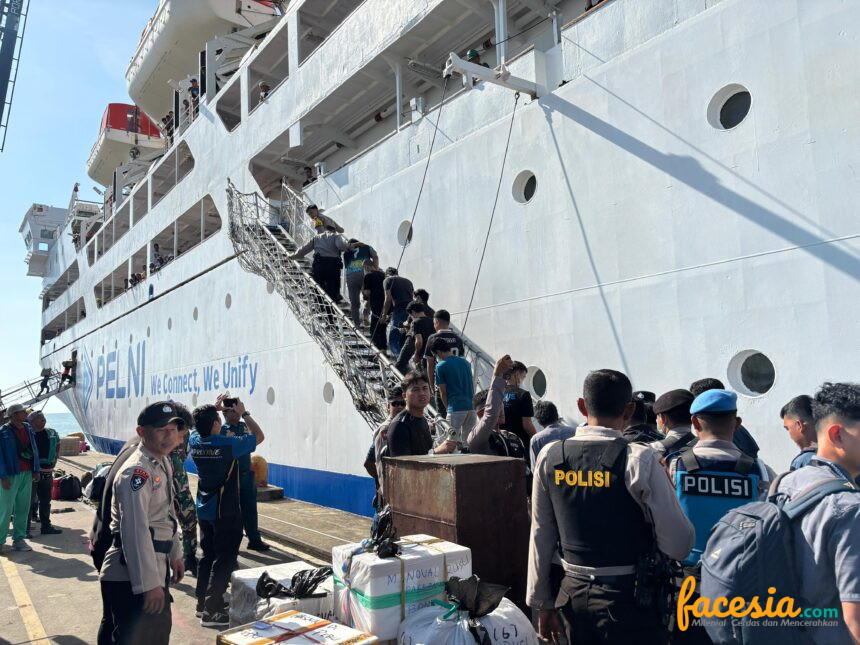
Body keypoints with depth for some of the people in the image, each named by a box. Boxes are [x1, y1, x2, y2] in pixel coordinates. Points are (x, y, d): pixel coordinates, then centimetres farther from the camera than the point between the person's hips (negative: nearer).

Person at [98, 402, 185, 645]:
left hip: (156, 566, 10)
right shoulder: (137, 471, -21)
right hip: (131, 579, -10)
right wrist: (149, 584, -27)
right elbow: (135, 530, -26)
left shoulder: (163, 463, 10)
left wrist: (175, 555, 22)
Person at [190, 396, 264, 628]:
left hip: (204, 511, 7)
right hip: (225, 512, -7)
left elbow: (199, 425, 22)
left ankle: (202, 603, 27)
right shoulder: (228, 444, -21)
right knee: (224, 560, 1)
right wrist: (243, 414, -2)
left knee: (207, 556, 18)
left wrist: (213, 408, 18)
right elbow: (259, 436, -7)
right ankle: (211, 612, 2)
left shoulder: (194, 441, -4)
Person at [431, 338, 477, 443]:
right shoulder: (465, 362, 15)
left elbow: (443, 393, 0)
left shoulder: (441, 366, -2)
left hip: (456, 408, -6)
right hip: (472, 406, 6)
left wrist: (447, 408, 12)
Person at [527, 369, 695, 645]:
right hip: (628, 598, -3)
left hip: (574, 595, 4)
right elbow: (679, 546, -14)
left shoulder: (549, 457, -5)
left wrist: (542, 604, 11)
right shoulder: (640, 459, -17)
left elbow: (541, 537, 1)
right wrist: (667, 490, 2)